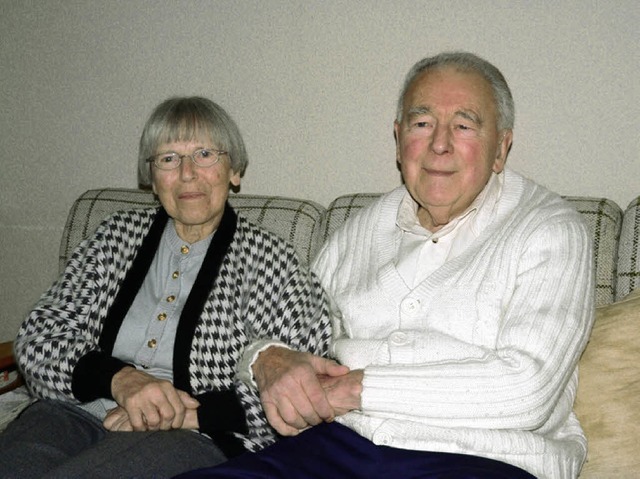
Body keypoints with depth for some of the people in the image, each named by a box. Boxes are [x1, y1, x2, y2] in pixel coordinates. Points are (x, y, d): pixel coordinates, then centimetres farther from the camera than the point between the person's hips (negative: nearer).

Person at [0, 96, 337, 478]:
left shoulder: (267, 258, 3)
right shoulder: (119, 235, 14)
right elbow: (38, 338, 8)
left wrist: (187, 413, -13)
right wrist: (119, 378, -12)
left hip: (197, 438, -4)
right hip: (80, 414, 4)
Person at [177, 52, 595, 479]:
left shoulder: (551, 232, 2)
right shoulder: (364, 228, 18)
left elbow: (525, 390, -12)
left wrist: (356, 388, -11)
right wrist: (271, 359, -2)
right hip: (338, 444, 4)